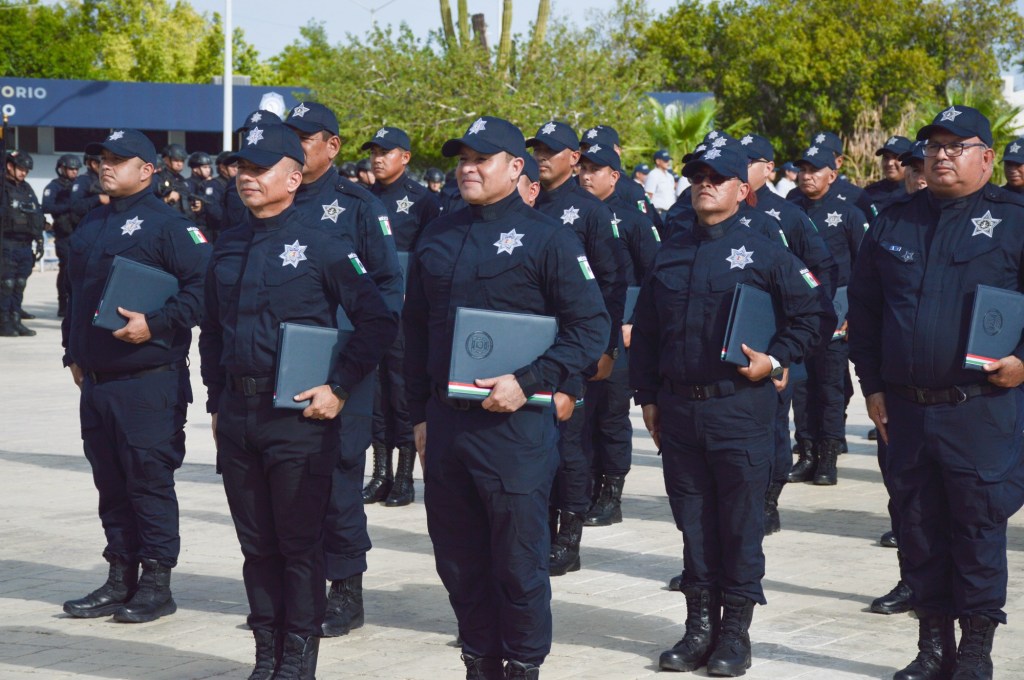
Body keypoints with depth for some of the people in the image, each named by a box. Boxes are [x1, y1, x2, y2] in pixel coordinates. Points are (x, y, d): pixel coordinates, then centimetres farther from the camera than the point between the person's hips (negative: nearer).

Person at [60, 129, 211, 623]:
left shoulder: (167, 224, -9)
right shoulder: (90, 226, 17)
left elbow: (203, 286, -16)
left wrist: (155, 324, -22)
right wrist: (74, 353, 21)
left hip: (149, 382, -8)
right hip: (96, 381, 8)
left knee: (149, 480, -4)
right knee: (110, 484, 11)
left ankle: (157, 583, 3)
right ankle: (120, 580, 19)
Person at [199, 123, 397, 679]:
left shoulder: (322, 245, -6)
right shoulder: (227, 248, 11)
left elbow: (378, 322, -7)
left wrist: (339, 389, -11)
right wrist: (216, 403, 15)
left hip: (297, 411, -5)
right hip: (237, 414, 6)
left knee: (300, 543, 1)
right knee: (256, 543, 11)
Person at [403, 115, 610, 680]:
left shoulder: (546, 239, -4)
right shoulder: (436, 239, 12)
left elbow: (591, 328, -7)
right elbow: (416, 330, 19)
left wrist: (527, 383, -16)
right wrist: (420, 414, 15)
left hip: (514, 425, -5)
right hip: (445, 424, 5)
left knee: (519, 563, 0)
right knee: (458, 563, 11)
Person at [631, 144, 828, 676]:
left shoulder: (764, 253, 0)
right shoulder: (669, 254, 12)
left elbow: (810, 316, 2)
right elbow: (644, 329, 16)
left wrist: (775, 360, -9)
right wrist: (647, 396, 12)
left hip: (740, 408, -4)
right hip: (678, 409, 4)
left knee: (741, 521, 0)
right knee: (693, 520, 8)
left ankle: (736, 631, 8)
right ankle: (699, 626, 16)